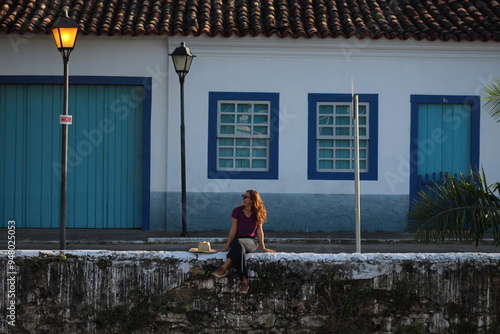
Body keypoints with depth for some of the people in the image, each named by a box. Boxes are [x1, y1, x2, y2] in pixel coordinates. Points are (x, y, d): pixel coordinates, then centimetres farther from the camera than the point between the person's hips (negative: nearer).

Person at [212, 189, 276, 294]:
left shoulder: (258, 213, 7)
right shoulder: (237, 211, 4)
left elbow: (259, 230, 10)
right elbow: (233, 230, 4)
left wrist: (263, 248, 8)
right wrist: (227, 247, 2)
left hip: (251, 242, 0)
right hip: (237, 241, 0)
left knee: (239, 243, -39)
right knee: (240, 250, -39)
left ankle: (224, 268, -45)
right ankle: (244, 281, -46)